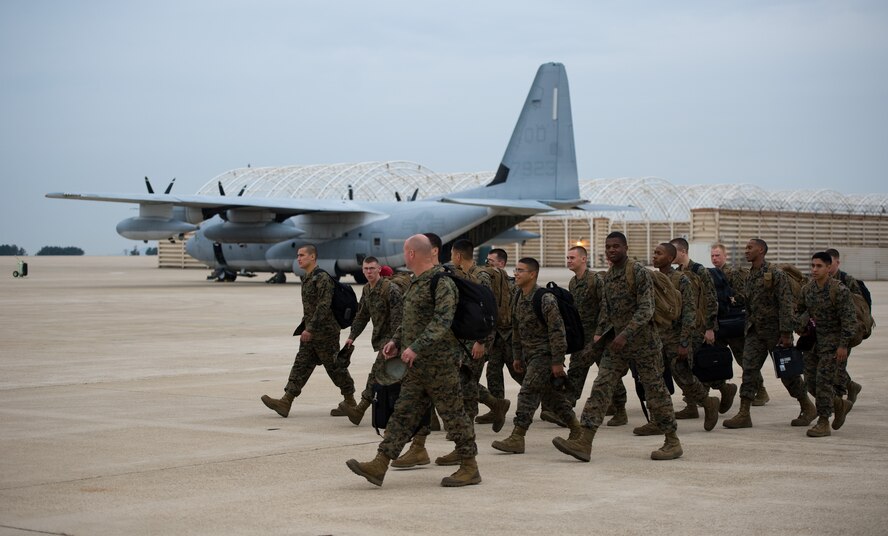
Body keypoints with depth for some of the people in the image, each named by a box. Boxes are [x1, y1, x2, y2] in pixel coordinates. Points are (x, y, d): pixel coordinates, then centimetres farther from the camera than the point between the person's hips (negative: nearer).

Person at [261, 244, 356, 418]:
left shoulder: (322, 278, -17)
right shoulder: (306, 278, 13)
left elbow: (324, 306, -24)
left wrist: (310, 329, -26)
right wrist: (304, 327, 20)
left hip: (325, 333, -9)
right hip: (311, 333, 9)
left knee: (335, 367, 1)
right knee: (301, 365, 2)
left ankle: (350, 401, 15)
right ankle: (285, 402, -3)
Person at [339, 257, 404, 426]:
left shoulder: (390, 289, -16)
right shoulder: (366, 290, 10)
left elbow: (397, 317, -21)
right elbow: (362, 315, 19)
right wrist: (352, 336, 11)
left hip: (390, 337, -9)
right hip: (380, 337, 9)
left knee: (377, 372, -14)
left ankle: (360, 408, -18)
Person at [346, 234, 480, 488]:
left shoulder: (441, 282, -15)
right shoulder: (417, 282, 15)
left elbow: (442, 320, -26)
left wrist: (416, 347, -31)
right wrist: (396, 340, 12)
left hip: (440, 362, -10)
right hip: (417, 365, 10)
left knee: (454, 414, -1)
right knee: (403, 413, 6)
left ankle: (469, 468, 9)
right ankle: (379, 466, 4)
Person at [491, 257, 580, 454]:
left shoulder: (545, 299, -18)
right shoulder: (518, 299, 8)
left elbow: (557, 331, -19)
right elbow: (516, 330, 18)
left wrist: (557, 361, -20)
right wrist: (517, 357, 18)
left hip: (544, 353, -8)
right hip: (529, 354, 8)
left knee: (528, 393, -13)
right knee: (555, 396, 14)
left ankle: (517, 438, -12)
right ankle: (577, 430, 27)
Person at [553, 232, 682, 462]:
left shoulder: (639, 273, -12)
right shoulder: (607, 277, 12)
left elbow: (646, 310, -19)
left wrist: (625, 334, -27)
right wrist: (600, 334, 7)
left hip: (643, 342, -7)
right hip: (616, 344, 7)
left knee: (656, 391, 1)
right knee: (600, 388, -4)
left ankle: (673, 442, 14)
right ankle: (584, 443, -10)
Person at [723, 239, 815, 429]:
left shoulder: (775, 274, -13)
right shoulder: (750, 276, 11)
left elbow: (786, 304, -16)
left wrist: (786, 333, -20)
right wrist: (748, 326, 16)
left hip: (775, 330, -7)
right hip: (755, 331, 7)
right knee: (749, 369, -3)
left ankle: (808, 408, 20)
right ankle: (744, 415, -4)